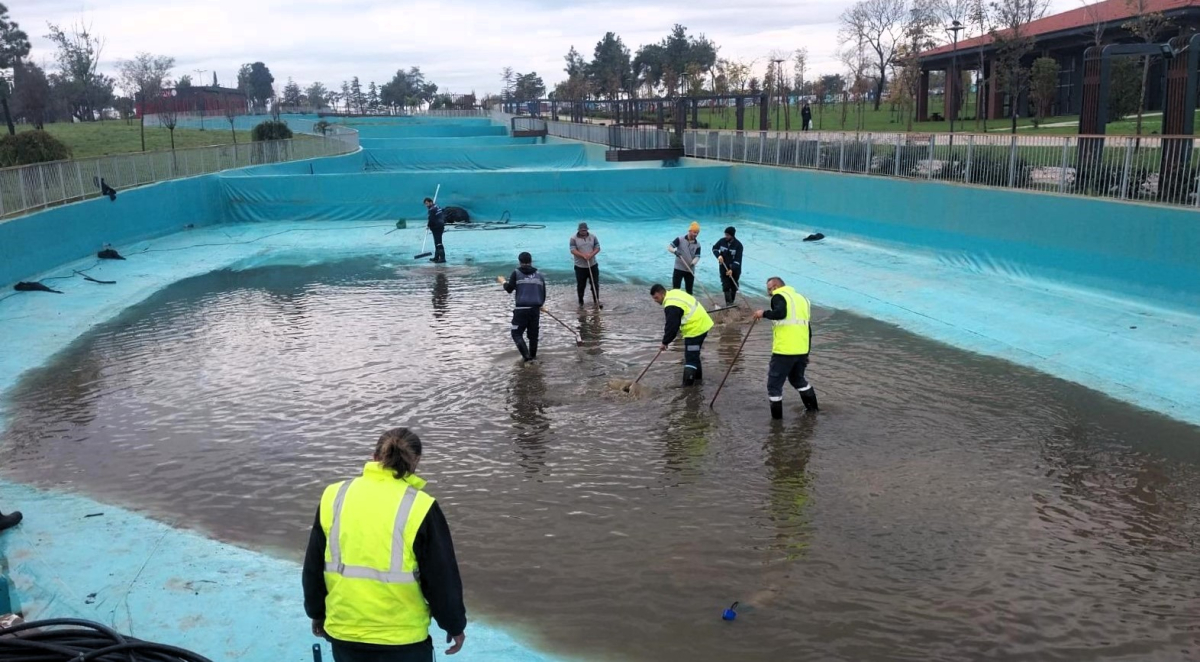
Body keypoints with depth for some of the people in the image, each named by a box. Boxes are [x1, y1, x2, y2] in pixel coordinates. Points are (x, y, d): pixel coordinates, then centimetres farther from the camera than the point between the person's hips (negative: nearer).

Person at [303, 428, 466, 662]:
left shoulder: (334, 497, -2)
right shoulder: (419, 507, -15)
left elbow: (313, 567, 8)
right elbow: (442, 578, -9)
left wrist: (317, 613, 23)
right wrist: (454, 624, 6)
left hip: (344, 634, 4)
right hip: (402, 640, -4)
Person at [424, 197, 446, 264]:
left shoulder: (432, 209, -15)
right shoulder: (437, 207, 14)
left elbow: (431, 219, -18)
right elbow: (443, 216, 21)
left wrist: (428, 225, -2)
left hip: (436, 227, -10)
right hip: (441, 226, 10)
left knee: (438, 243, -11)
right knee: (437, 242, 16)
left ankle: (442, 258, -14)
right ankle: (436, 257, 23)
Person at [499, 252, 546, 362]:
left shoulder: (517, 273, 0)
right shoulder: (539, 275, 12)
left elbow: (509, 289, 0)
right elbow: (543, 295, 14)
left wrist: (503, 281, 20)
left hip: (521, 309, -4)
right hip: (535, 309, 4)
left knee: (517, 334, 3)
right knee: (533, 334, 16)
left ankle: (526, 355, -11)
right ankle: (533, 356, 24)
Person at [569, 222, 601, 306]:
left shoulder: (593, 237, 4)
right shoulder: (574, 238, -6)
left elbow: (597, 248, 2)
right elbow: (573, 250, -13)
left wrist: (591, 254, -17)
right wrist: (583, 255, -25)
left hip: (593, 265, 2)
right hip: (580, 266, -2)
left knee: (595, 284, 5)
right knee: (581, 285, 5)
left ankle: (596, 300, 16)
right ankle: (580, 301, 19)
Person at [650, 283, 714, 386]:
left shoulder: (671, 306, -23)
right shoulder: (674, 293, 8)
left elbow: (672, 326, -21)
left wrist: (665, 342, -9)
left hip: (695, 330, -11)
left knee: (690, 358, -8)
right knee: (693, 354, 25)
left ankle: (688, 383, -7)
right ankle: (697, 375, 39)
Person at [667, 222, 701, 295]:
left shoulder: (697, 244, 1)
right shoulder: (680, 239, -6)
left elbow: (697, 257, -7)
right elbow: (669, 247, -10)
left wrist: (693, 263, -29)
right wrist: (675, 251, -33)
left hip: (690, 270, 3)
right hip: (679, 269, -3)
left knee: (689, 291, 8)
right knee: (675, 289, -4)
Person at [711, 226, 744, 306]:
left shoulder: (738, 245, -18)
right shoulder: (722, 241, -7)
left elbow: (738, 260, -21)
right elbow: (714, 248, 9)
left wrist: (732, 269, -31)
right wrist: (718, 255, -12)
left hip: (735, 269, -2)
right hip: (724, 268, 2)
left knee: (733, 287, 9)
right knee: (726, 286, -6)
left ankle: (731, 302, 25)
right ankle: (728, 303, -8)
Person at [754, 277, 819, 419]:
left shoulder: (779, 296, -4)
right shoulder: (802, 299, 18)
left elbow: (780, 313, -26)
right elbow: (808, 328, 20)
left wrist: (763, 314, -9)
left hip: (784, 350, -8)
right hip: (802, 350, 8)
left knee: (774, 383, 2)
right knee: (797, 378, 29)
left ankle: (776, 417, 4)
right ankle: (812, 407, 36)